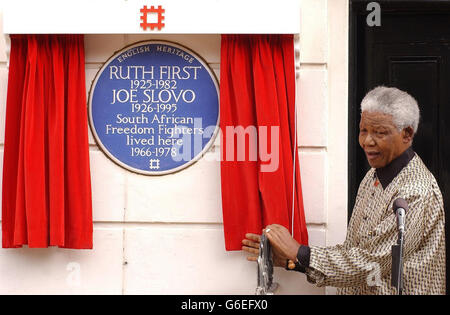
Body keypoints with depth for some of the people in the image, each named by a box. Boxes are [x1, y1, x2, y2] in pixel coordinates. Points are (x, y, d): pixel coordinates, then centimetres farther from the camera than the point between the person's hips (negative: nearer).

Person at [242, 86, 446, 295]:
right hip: (357, 291, 7)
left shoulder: (416, 193, -16)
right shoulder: (373, 177, 11)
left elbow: (371, 263, -18)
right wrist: (289, 259, 3)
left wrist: (299, 254, -11)